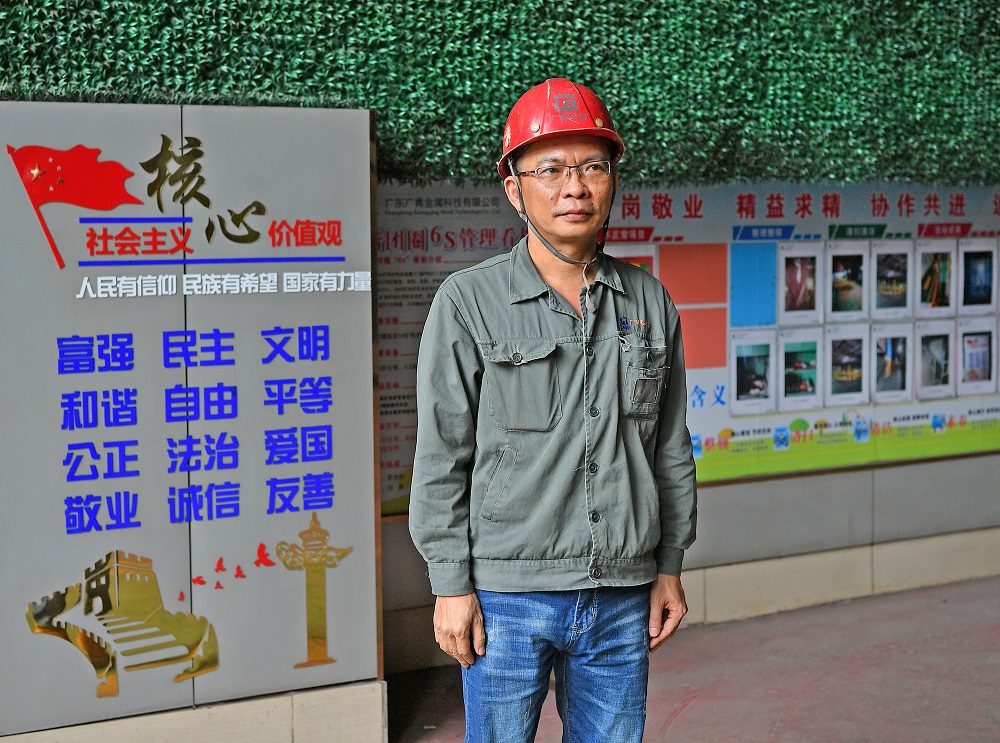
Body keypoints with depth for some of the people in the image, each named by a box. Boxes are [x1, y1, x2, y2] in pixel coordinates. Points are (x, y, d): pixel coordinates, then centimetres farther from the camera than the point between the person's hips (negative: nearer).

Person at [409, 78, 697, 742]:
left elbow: (671, 449, 13)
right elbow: (441, 458, -4)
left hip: (623, 598, 4)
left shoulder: (650, 303, 7)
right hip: (507, 597, -3)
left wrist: (670, 567, 11)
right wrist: (452, 586, -7)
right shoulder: (469, 302, -5)